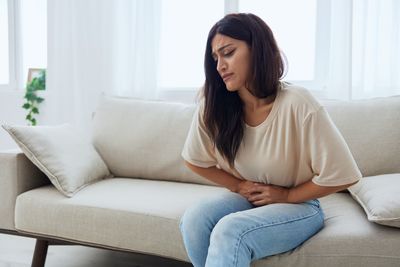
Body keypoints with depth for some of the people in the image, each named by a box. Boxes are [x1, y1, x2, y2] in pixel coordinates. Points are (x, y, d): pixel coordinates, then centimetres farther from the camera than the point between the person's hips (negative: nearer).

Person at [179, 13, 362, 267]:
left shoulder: (298, 104, -24)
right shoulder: (213, 107, -11)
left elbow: (341, 175, -19)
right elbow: (196, 160, 6)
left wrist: (286, 196, -10)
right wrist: (238, 186, -4)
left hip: (299, 205, -4)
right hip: (246, 199, 4)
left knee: (230, 232, -31)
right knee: (193, 219, -25)